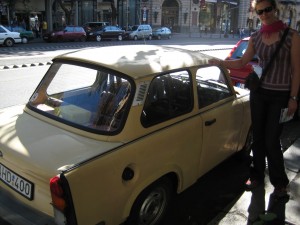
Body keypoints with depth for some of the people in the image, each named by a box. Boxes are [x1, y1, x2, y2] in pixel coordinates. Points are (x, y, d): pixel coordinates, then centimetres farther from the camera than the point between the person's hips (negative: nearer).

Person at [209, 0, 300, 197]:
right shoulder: (256, 37, 4)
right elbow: (242, 63, 11)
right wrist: (220, 62, -2)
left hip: (280, 96, -4)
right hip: (258, 92, 4)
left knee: (272, 140, -2)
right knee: (258, 137, 10)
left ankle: (280, 182, 20)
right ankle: (258, 176, 27)